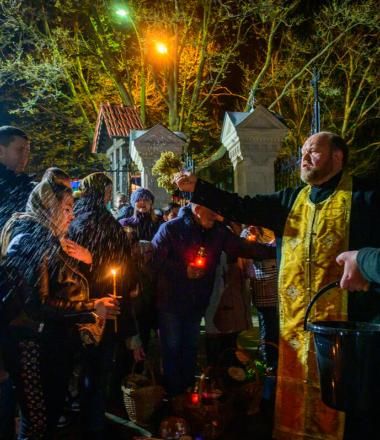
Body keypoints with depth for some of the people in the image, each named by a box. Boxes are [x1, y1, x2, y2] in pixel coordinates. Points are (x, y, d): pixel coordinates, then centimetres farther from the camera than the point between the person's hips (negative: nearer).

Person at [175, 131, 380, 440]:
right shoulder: (291, 200, 13)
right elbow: (242, 208, 8)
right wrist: (196, 188, 1)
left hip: (345, 319, -5)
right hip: (295, 320, 6)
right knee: (296, 394, 16)